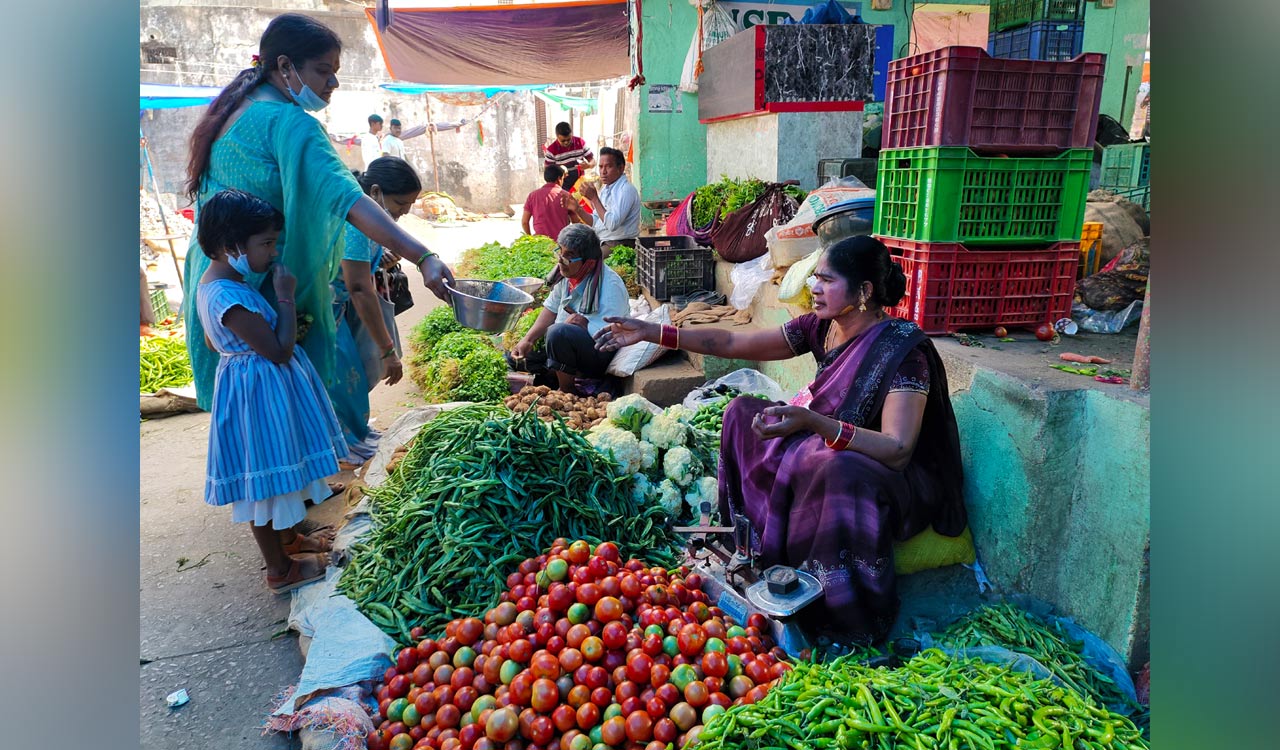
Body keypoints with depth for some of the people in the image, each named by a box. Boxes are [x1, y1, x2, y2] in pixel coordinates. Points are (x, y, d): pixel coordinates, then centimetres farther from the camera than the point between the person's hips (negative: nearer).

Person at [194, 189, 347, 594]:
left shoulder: (213, 283, 4)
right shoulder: (230, 298, -28)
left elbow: (210, 341, 17)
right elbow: (279, 351, -25)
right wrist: (286, 297, -19)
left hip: (257, 390, 10)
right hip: (259, 396, -10)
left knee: (268, 477, 24)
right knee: (263, 479, 4)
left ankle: (286, 537, 44)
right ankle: (281, 570, 20)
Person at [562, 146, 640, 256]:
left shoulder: (626, 190, -14)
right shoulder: (605, 189, 14)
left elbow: (612, 224, -26)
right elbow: (595, 222, 17)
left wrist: (594, 198, -22)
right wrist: (577, 209, 2)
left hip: (619, 246, -9)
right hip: (600, 243, 9)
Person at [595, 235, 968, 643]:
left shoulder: (904, 349, -26)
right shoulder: (821, 326, -5)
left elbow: (897, 451, -35)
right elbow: (735, 343, -3)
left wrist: (812, 421, -48)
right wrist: (653, 332, -7)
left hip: (893, 477, -8)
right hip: (825, 446, 8)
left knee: (839, 470, -40)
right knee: (743, 410, 5)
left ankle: (848, 615, -17)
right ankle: (757, 542, 10)